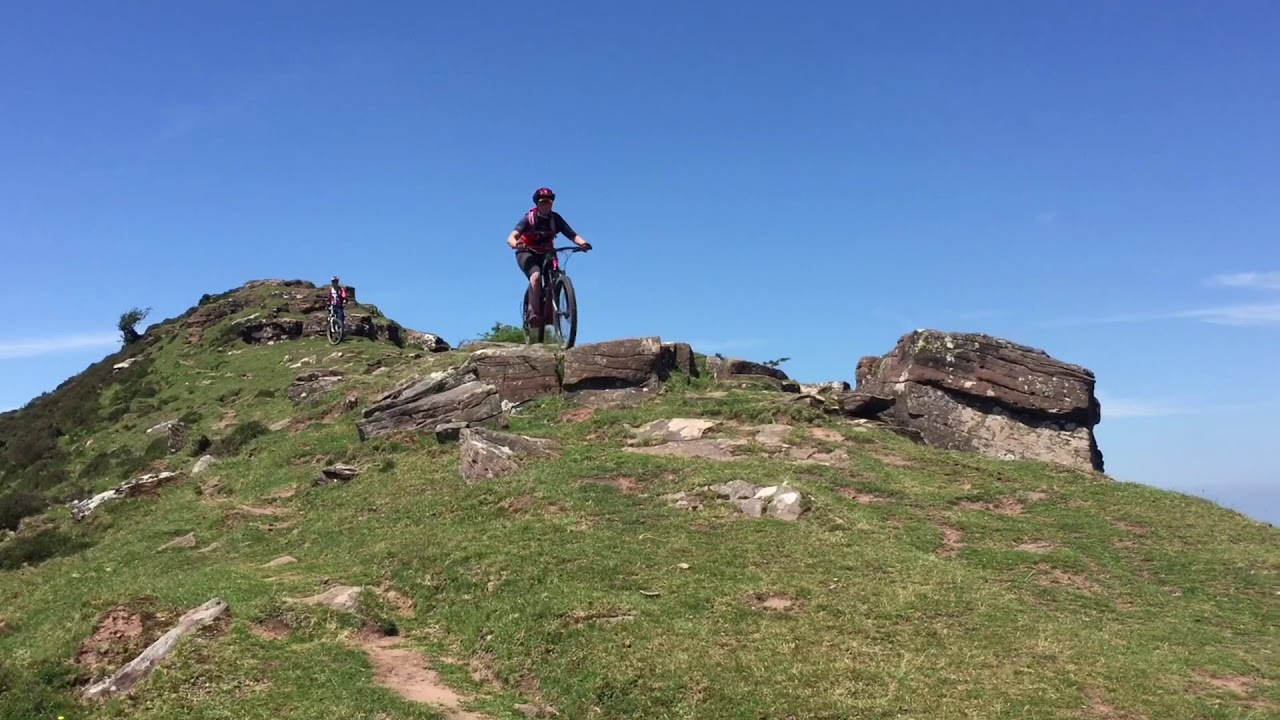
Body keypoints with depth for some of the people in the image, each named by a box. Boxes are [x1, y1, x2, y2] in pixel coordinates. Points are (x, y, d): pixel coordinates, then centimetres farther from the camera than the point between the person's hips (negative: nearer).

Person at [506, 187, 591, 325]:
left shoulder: (555, 219, -11)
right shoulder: (529, 218, -18)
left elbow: (573, 235, -21)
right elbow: (511, 238, -30)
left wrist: (582, 243, -43)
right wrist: (516, 245, -53)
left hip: (546, 253, 4)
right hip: (527, 253, -4)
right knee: (536, 276, -31)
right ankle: (532, 313, -33)